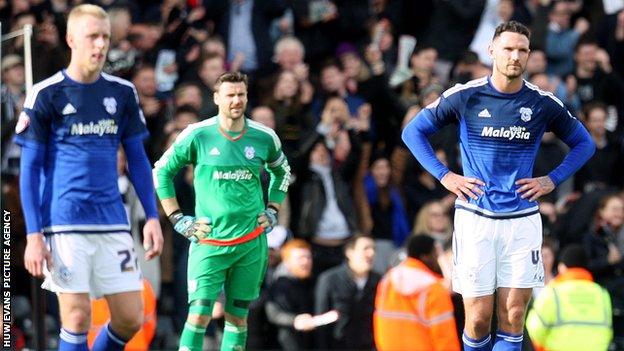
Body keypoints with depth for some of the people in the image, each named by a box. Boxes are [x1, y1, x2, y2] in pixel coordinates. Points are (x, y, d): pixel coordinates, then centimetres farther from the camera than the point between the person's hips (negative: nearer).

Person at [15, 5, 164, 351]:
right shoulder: (45, 95, -3)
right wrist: (33, 234, -8)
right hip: (64, 225, -4)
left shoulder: (123, 93, 9)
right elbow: (29, 169, -1)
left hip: (113, 225, 4)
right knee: (77, 316, -9)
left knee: (131, 319, 1)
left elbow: (137, 159, 16)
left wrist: (152, 217, 7)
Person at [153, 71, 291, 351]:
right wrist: (177, 219, 2)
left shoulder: (264, 137, 3)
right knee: (199, 314, -13)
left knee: (237, 317, 6)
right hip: (209, 242, -3)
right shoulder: (197, 135, -5)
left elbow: (282, 171, 24)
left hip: (252, 242, 3)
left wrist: (271, 210, 14)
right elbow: (162, 171, 7)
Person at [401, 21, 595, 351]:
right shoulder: (465, 96, -3)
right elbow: (413, 131, 7)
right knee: (478, 319, -4)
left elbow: (584, 143, 17)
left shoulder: (543, 103, 2)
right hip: (475, 219, -2)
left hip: (522, 220, 2)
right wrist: (444, 176, -2)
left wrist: (552, 180, 4)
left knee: (513, 317, -2)